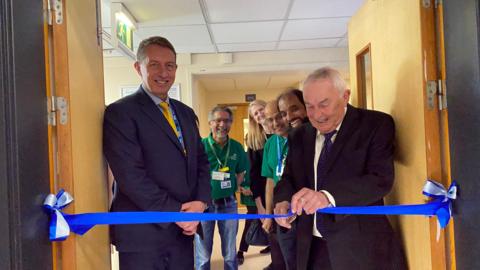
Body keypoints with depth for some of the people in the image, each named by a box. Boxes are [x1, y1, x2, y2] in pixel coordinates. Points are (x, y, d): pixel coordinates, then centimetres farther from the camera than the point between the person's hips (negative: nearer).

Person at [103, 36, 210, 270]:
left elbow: (201, 161, 13)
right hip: (143, 233, -6)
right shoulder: (120, 112, -9)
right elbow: (131, 175, -17)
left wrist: (200, 202, -5)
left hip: (183, 229, 6)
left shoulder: (186, 113, 14)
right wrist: (176, 212, -15)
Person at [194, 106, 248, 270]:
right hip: (204, 203, -3)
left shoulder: (236, 147, 2)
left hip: (228, 204, 3)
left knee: (230, 254, 17)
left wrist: (236, 186, -2)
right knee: (203, 256, 10)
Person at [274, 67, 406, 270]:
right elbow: (289, 177, 15)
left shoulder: (376, 124, -7)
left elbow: (381, 179, -18)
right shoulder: (299, 136, 9)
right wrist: (283, 201, -9)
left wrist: (328, 196, -32)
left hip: (362, 248, -4)